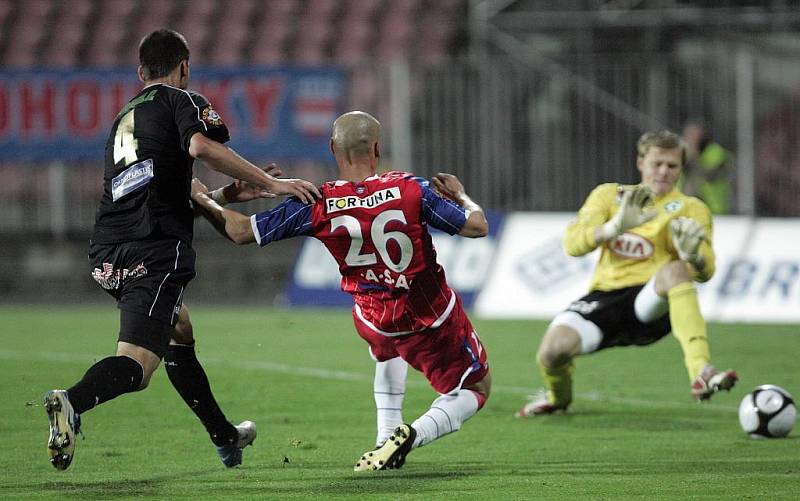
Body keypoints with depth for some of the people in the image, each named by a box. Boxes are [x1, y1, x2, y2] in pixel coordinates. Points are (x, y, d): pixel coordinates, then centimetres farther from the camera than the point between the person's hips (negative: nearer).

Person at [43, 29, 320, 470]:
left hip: (107, 254, 8)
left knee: (179, 330, 28)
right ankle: (73, 401, -44)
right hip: (154, 252, -8)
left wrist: (231, 193, 31)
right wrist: (269, 183, -14)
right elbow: (202, 147, -18)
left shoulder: (124, 117, 26)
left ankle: (225, 437, 35)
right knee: (135, 365, -15)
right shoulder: (183, 100, 4)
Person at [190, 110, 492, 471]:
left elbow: (240, 231, -11)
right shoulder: (410, 190, -20)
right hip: (436, 316, -3)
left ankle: (387, 437, 29)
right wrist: (460, 196, 9)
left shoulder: (317, 206, -17)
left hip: (377, 318, 3)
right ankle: (412, 436, -11)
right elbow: (477, 226, -12)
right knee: (476, 389, 17)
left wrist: (201, 198, 6)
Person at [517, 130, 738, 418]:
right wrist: (616, 226, -21)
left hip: (651, 306, -2)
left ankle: (701, 374, -46)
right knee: (553, 350, -28)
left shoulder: (690, 209, 9)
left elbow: (704, 273, -3)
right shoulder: (609, 195, 14)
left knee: (675, 270, -36)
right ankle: (558, 396, 11)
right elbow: (572, 243, -2)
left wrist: (694, 255, -29)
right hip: (606, 295, 2)